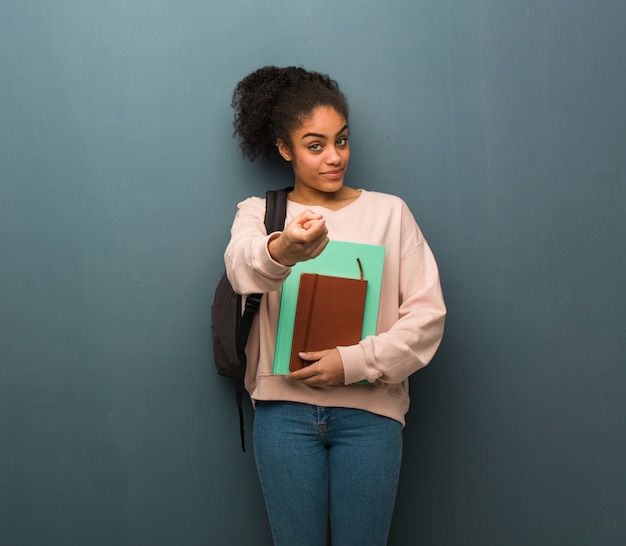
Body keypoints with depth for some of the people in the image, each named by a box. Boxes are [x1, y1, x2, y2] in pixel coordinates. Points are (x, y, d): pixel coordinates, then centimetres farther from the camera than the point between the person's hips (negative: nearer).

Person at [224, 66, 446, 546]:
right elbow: (242, 267, -19)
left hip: (369, 406, 0)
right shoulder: (259, 213, 5)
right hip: (285, 406, 0)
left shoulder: (389, 212, 6)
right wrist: (282, 250, -43)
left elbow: (427, 313, -1)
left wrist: (355, 362, -14)